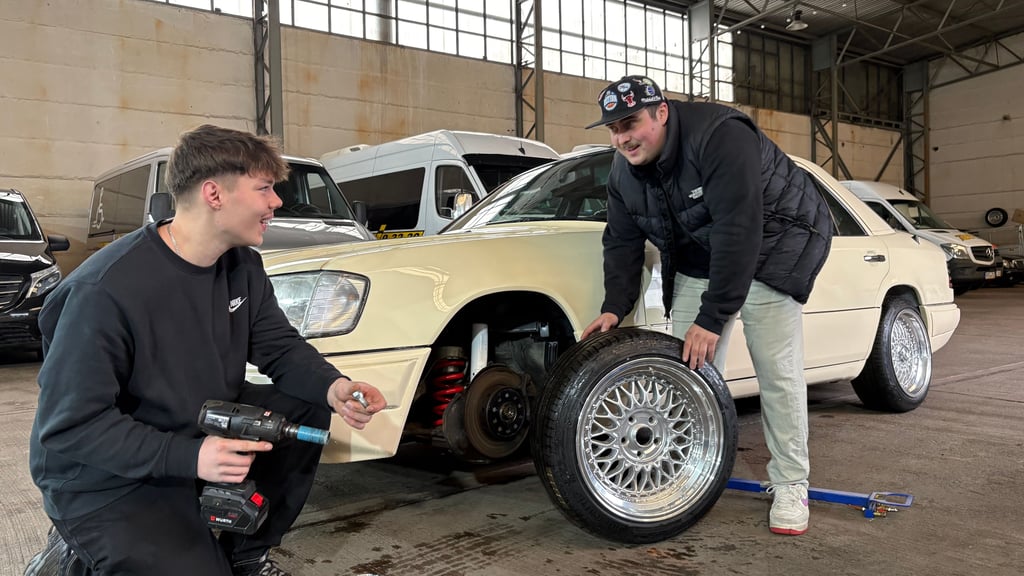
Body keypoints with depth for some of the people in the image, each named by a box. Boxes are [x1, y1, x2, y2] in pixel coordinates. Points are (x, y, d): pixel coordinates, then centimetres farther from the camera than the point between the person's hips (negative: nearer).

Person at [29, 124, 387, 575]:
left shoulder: (242, 265, -4)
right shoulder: (106, 291, -28)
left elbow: (279, 346, 1)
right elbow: (71, 426, -23)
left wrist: (332, 387, -21)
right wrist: (188, 457, -34)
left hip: (204, 432, 7)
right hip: (108, 481, -7)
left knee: (309, 407, -7)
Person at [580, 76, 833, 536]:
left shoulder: (720, 137, -31)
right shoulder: (624, 173, -7)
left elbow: (737, 232, -36)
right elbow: (622, 241, -1)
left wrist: (712, 318, -35)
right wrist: (614, 306, -16)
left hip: (770, 251, -6)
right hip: (697, 262, 6)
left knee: (778, 372, -9)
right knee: (687, 368, -1)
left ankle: (790, 485, 5)